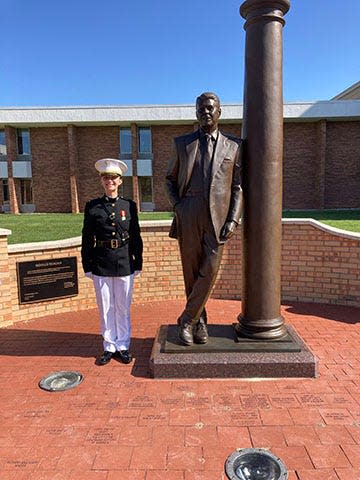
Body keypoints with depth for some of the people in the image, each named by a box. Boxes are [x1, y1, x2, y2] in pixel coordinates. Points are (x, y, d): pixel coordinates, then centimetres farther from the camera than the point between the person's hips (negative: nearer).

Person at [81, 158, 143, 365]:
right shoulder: (92, 206, 3)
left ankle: (123, 346, 24)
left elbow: (136, 237, 5)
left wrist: (138, 264, 3)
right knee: (106, 308, 10)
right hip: (101, 265, 0)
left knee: (123, 307, 9)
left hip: (125, 263, 0)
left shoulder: (129, 205, 3)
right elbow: (87, 239, 4)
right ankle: (109, 347, 25)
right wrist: (87, 266, 1)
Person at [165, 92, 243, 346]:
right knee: (191, 272, 5)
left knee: (209, 271, -7)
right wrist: (177, 206, 2)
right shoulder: (182, 143, 10)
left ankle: (187, 320, 11)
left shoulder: (233, 145, 10)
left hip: (217, 217, 0)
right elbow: (170, 179, 18)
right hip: (188, 217, 1)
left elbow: (238, 187, 8)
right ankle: (200, 321, 22)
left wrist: (233, 219, -3)